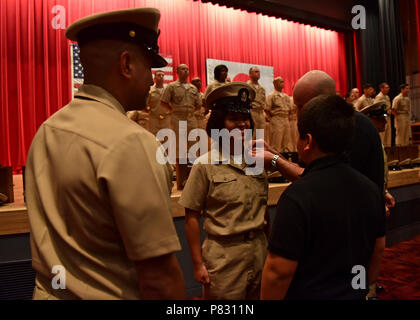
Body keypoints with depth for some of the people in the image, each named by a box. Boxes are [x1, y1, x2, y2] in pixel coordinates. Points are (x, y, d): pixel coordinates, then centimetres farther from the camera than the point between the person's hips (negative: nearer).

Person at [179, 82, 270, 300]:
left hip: (259, 251, 5)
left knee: (259, 296, 19)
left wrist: (269, 248, 14)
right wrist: (198, 264, -8)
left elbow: (264, 210, 12)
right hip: (224, 255, -4)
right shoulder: (205, 165, -11)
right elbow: (192, 217, -8)